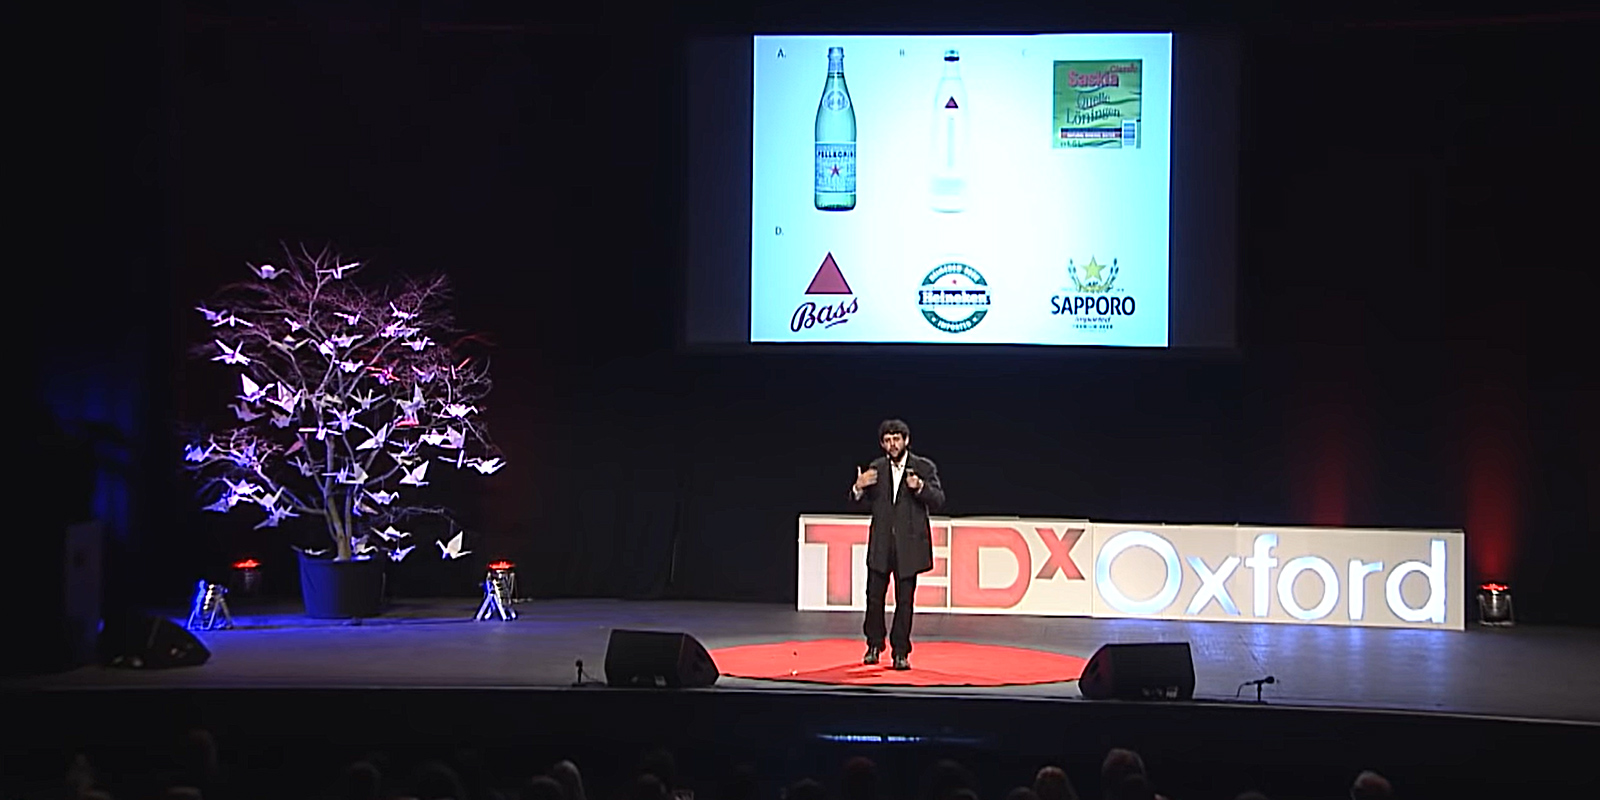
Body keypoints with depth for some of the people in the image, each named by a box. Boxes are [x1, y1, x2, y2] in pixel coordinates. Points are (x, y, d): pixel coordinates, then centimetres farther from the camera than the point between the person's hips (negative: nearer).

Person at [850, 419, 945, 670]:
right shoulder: (875, 469, 7)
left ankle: (901, 652, 8)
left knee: (905, 600, 1)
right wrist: (858, 489, -11)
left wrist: (920, 488, -23)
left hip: (909, 544, -2)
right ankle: (874, 645, 21)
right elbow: (863, 503, 11)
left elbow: (939, 501, -5)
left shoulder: (924, 468, 0)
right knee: (874, 597, 4)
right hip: (880, 543, 2)